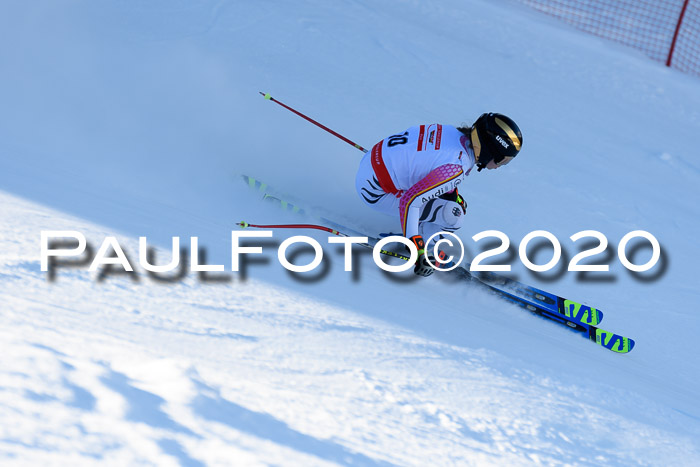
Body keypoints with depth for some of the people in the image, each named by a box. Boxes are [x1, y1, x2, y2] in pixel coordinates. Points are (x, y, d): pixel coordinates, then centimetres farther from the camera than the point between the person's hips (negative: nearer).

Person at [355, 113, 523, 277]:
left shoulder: (458, 133, -3)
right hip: (375, 191, -9)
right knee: (453, 216, -13)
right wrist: (418, 251, -30)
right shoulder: (457, 168, -28)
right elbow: (409, 202, -32)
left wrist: (455, 195, 31)